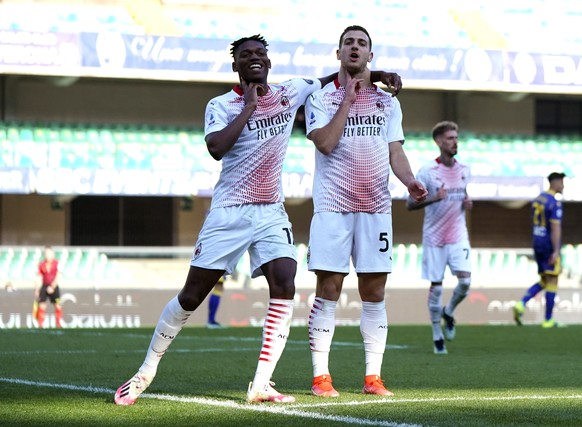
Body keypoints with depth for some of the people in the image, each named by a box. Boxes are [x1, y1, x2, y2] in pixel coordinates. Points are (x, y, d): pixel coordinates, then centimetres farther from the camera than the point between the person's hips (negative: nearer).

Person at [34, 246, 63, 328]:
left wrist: (52, 287, -16)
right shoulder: (41, 264, 6)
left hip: (54, 287, -2)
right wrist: (37, 290, 5)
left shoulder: (57, 263, -4)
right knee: (41, 305, -4)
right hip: (44, 286, 2)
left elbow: (58, 277, -9)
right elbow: (39, 278, 9)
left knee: (57, 305, -2)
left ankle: (59, 325, 6)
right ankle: (40, 325, -2)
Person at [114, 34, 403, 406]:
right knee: (191, 297, 0)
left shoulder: (290, 93, 6)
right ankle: (147, 371, 16)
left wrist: (375, 74, 11)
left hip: (271, 213, 3)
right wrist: (248, 107, -18)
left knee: (284, 287, -18)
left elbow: (329, 79, 22)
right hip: (229, 213, -3)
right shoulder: (222, 106, -6)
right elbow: (216, 148, -25)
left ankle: (261, 386, -16)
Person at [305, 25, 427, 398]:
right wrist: (348, 100, -9)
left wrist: (409, 180, -8)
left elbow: (395, 150, 10)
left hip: (376, 207, 3)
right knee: (329, 291, -5)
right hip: (333, 206, -3)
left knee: (374, 293, 3)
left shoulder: (387, 101, 13)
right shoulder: (321, 97, 2)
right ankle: (321, 377, 0)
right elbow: (326, 143, -12)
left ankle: (373, 377, 8)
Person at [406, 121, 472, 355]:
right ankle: (437, 337, 12)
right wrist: (433, 198, -26)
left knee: (465, 281, -12)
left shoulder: (464, 170, 6)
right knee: (436, 286, -1)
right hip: (434, 237, -3)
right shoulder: (427, 171, -9)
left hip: (458, 235, 3)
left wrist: (468, 203, 1)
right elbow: (410, 204, -10)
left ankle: (448, 313, 19)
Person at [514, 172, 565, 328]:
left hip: (537, 245, 8)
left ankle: (521, 304, -5)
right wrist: (556, 251, -23)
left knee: (544, 281, 15)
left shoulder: (537, 200, 11)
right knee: (552, 281, 1)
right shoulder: (555, 203, -15)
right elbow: (555, 228, -21)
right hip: (550, 246, -8)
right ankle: (548, 320, 4)